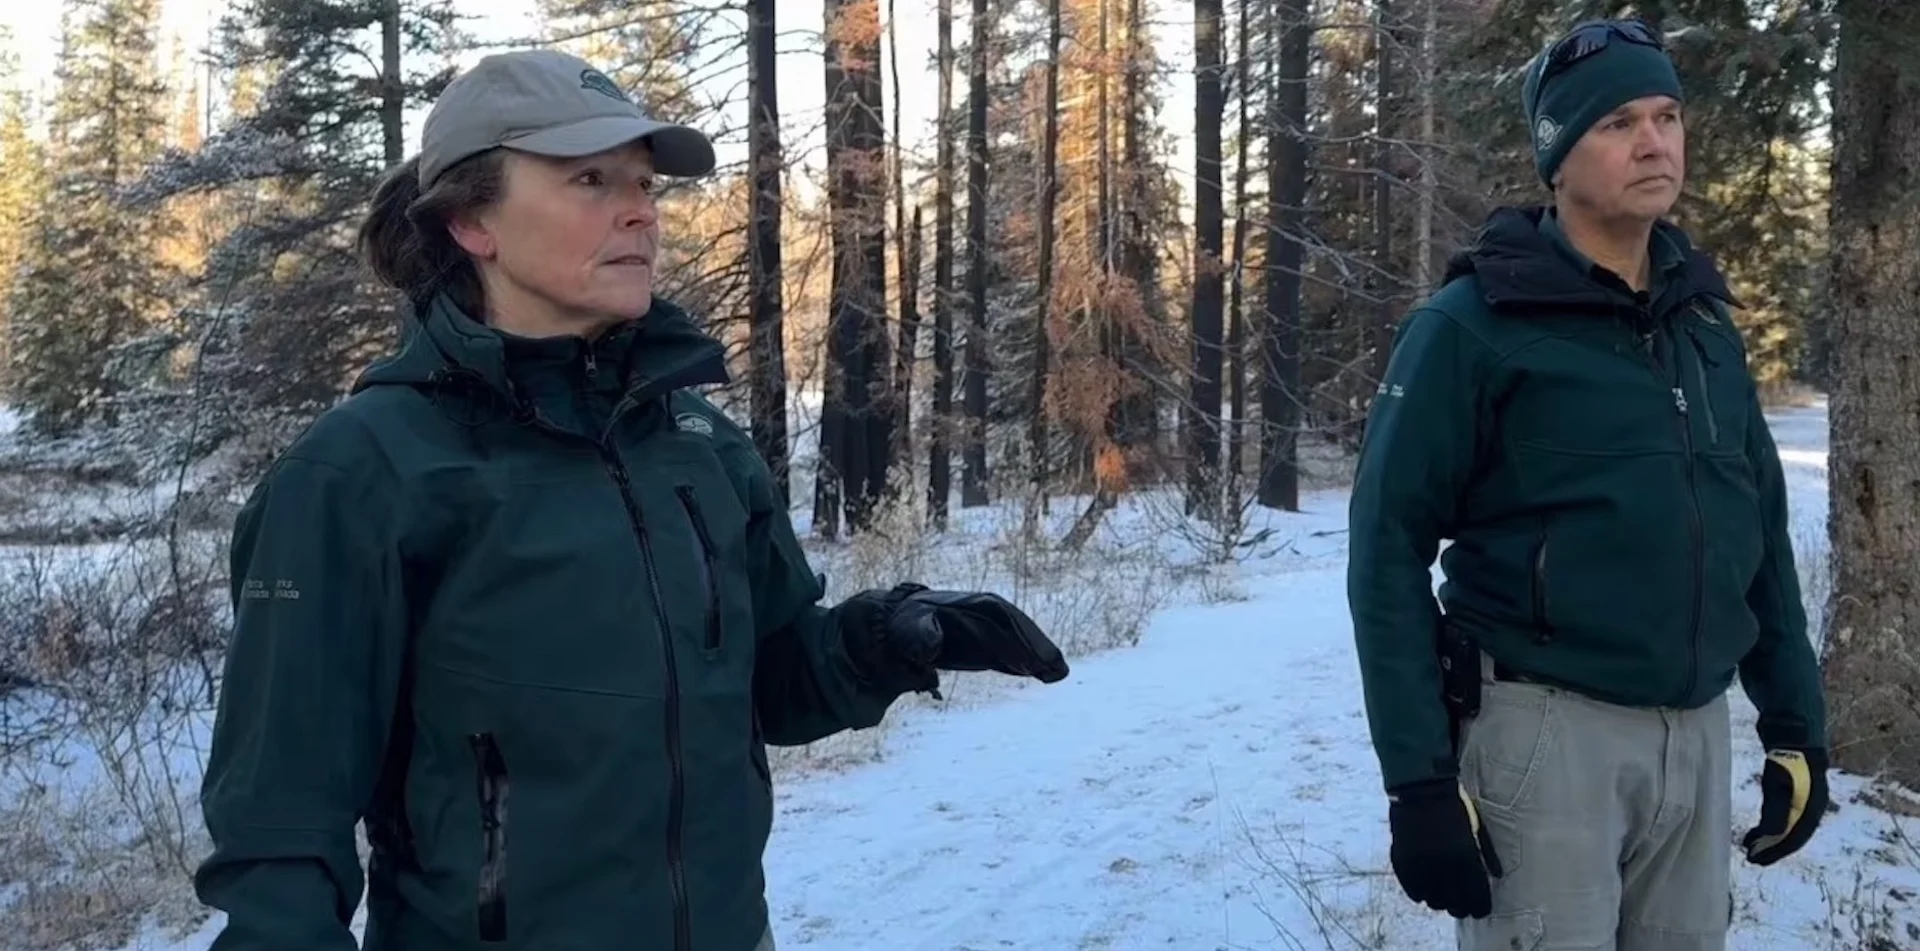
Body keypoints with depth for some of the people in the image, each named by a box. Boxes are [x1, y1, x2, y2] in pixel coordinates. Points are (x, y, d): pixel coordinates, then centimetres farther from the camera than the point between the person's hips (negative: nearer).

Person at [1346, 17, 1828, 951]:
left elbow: (1761, 535, 15)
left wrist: (1796, 726, 11)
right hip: (1546, 730, -6)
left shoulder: (1705, 322, 11)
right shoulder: (1473, 324, -8)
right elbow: (1388, 550, -11)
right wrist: (1418, 777, -15)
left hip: (1697, 735, 6)